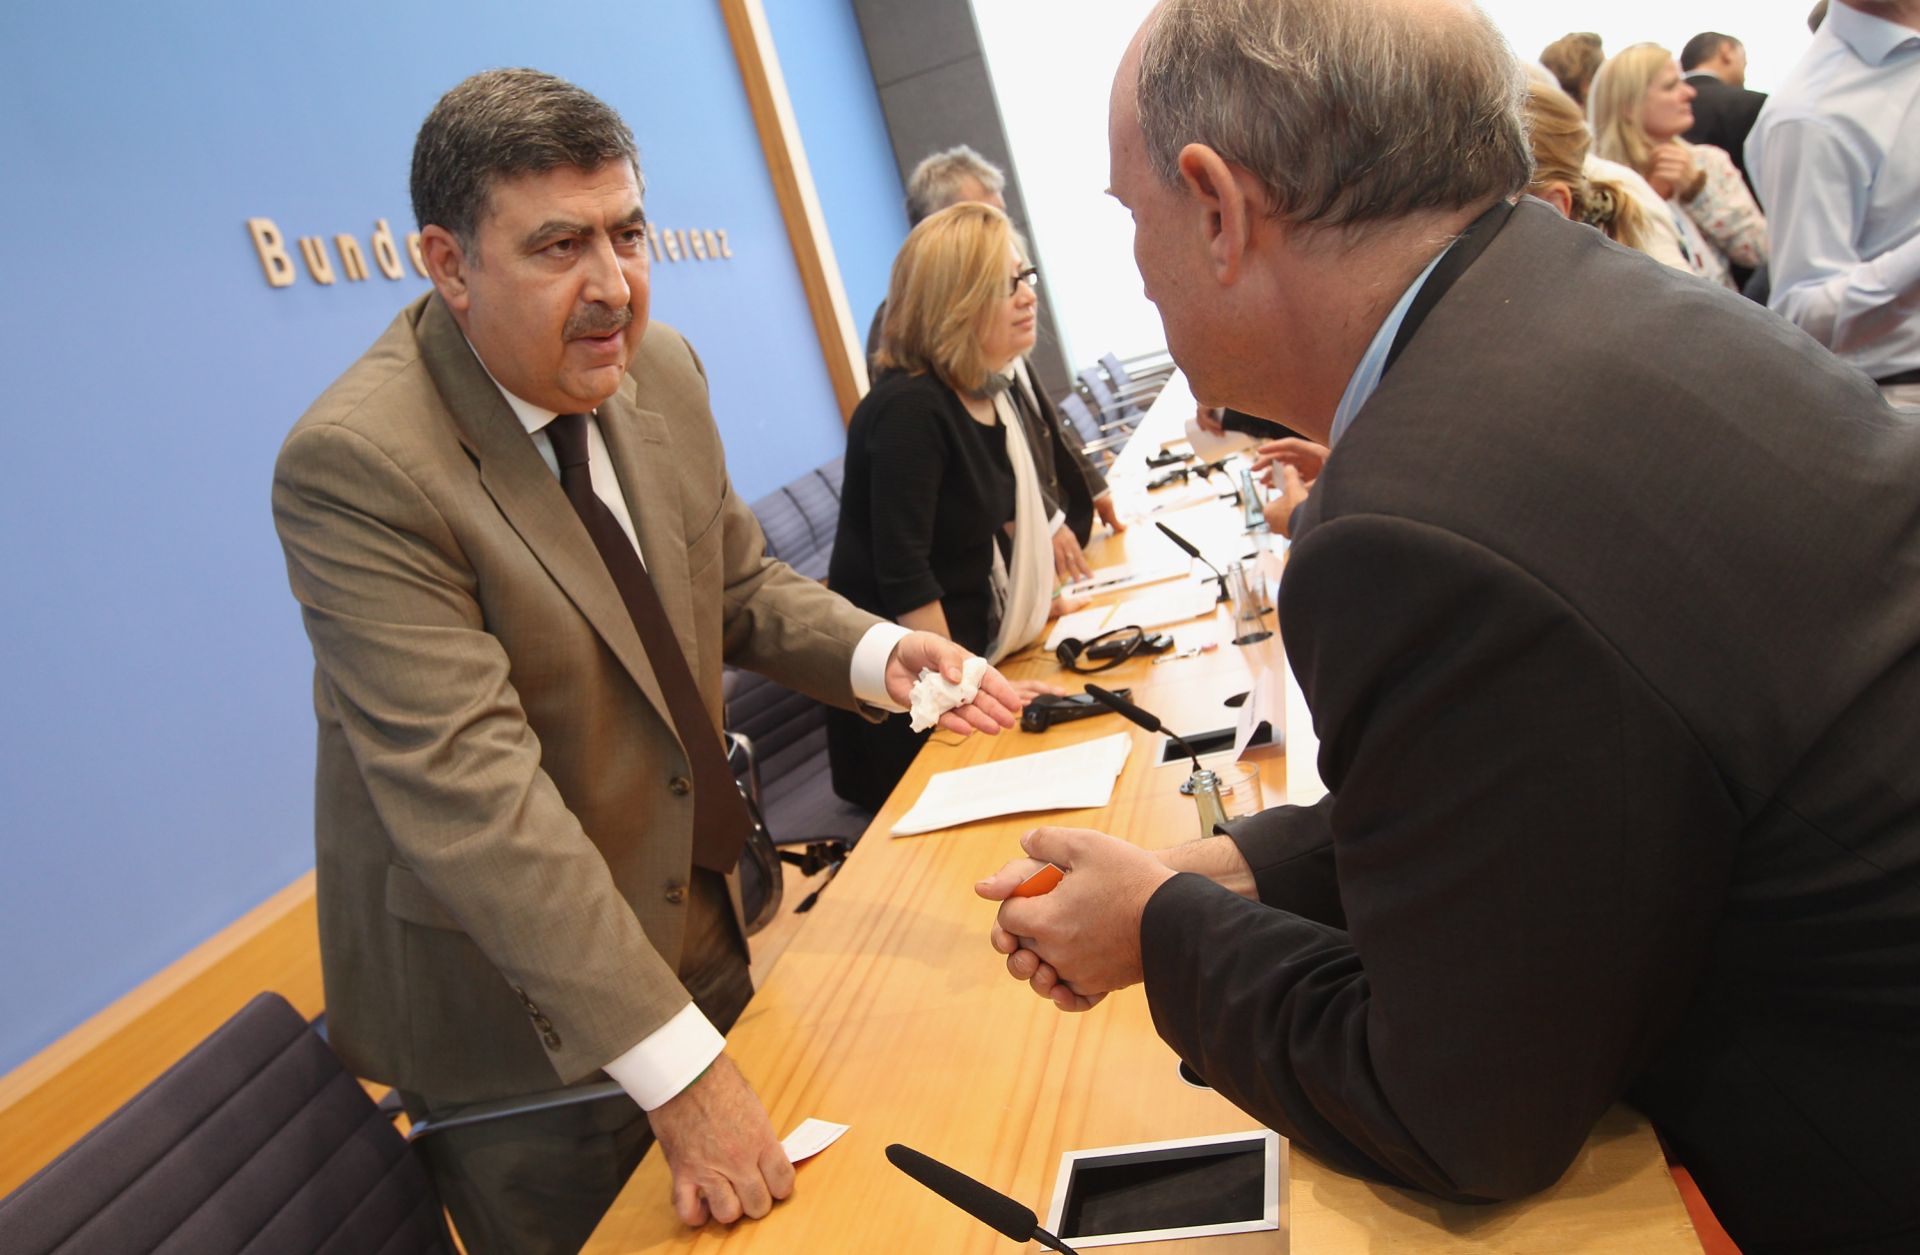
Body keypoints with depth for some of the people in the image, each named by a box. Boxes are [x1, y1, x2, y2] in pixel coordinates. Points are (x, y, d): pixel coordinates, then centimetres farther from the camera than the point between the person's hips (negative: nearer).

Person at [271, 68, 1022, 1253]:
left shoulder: (661, 369, -4)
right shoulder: (355, 464, -25)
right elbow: (470, 797, -31)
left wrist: (877, 652, -13)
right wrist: (680, 1065, -33)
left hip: (701, 932, 6)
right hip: (521, 1012, -6)